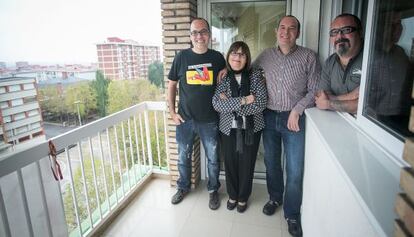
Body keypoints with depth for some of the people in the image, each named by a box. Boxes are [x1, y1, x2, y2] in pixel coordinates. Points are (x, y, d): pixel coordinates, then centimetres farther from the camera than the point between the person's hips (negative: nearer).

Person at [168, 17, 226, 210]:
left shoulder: (217, 58, -1)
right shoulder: (182, 57, -2)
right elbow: (171, 85, 4)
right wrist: (172, 112, 0)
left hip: (210, 120, 0)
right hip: (185, 119, 1)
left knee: (213, 159, 11)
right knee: (183, 157, 16)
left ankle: (213, 190, 34)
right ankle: (183, 187, 39)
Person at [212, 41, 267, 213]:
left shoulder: (256, 75, -6)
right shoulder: (223, 77, -3)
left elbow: (261, 104, -17)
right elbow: (217, 104, -16)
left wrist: (229, 103, -18)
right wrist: (243, 100, -25)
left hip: (251, 129, -1)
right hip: (228, 129, 1)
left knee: (247, 165, 12)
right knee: (230, 164, 13)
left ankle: (243, 197, 36)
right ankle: (232, 195, 39)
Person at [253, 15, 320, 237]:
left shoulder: (308, 56, -3)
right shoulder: (265, 55, 5)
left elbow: (314, 90, -5)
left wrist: (296, 110, -13)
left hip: (294, 119, -2)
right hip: (269, 117, 3)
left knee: (295, 170, 2)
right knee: (271, 162, 16)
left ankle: (292, 214, 21)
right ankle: (275, 198, 40)